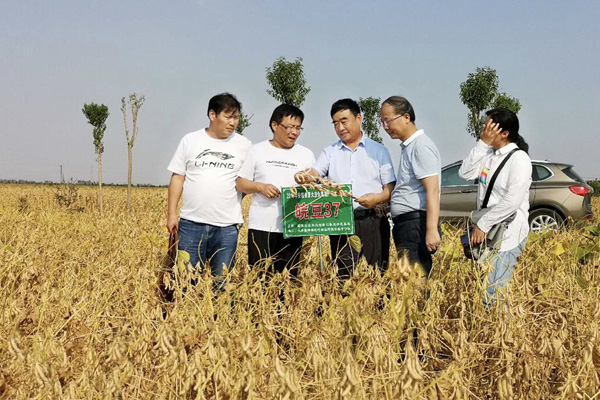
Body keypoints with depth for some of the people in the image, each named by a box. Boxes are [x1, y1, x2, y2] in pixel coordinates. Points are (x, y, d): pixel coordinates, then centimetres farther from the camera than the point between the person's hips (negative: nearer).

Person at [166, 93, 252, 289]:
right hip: (192, 222, 0)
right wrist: (171, 214, 2)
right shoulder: (190, 140, 5)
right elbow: (177, 178, 6)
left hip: (227, 225, 0)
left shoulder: (244, 145, 5)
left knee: (221, 281, 5)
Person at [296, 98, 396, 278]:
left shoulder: (378, 150, 10)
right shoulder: (330, 152, 14)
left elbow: (391, 188, 6)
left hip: (373, 221, -1)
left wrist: (377, 198, -15)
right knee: (343, 275, 0)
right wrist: (305, 176, -26)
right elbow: (315, 172, -3)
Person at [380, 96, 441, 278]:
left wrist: (432, 230, -23)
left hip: (417, 223, -9)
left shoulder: (421, 146, -10)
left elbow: (432, 191, -18)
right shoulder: (408, 146, 19)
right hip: (405, 225, 9)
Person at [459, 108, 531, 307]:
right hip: (486, 231, 7)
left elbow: (512, 201, -20)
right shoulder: (488, 155, 9)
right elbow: (465, 173, -4)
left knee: (493, 293, -11)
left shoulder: (519, 158, -12)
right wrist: (482, 143, -10)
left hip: (508, 235, -7)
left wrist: (482, 224, -16)